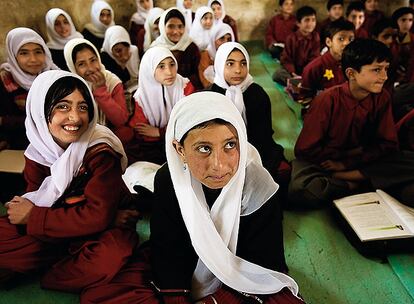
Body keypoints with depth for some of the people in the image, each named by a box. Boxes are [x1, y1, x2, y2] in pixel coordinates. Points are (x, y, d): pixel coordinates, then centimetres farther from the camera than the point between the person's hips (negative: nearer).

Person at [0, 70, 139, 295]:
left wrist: (32, 217, -19)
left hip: (98, 233, -4)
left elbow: (98, 216, -23)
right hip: (52, 233, 4)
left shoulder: (100, 150, -19)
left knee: (112, 253, -36)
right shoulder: (38, 149, -4)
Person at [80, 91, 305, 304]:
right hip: (184, 268, 2)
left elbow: (260, 266, -16)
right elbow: (167, 251, -13)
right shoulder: (168, 180, -18)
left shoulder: (259, 189, -24)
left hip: (241, 280, -1)